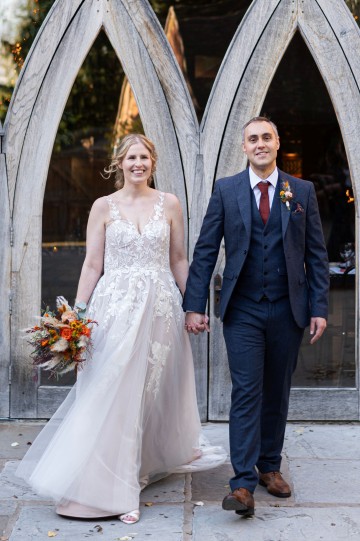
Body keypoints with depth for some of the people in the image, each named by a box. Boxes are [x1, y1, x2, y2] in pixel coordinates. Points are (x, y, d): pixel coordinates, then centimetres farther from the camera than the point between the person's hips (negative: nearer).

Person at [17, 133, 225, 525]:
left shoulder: (169, 204, 6)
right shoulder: (104, 207, 3)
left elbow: (178, 260, 10)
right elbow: (92, 265, 1)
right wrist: (78, 312, -7)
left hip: (160, 306, 2)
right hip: (116, 306, -1)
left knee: (156, 387, 11)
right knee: (113, 391, -4)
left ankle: (166, 454, 35)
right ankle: (114, 486, 6)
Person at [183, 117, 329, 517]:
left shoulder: (302, 191, 6)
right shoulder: (225, 191, 3)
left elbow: (316, 254, 5)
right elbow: (205, 251, 1)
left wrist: (319, 308, -1)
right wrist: (194, 305, -5)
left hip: (288, 310, 2)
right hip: (243, 311, -1)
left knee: (277, 393, 12)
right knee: (246, 393, -5)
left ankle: (270, 466, 28)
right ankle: (243, 483, -1)